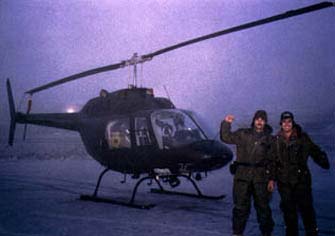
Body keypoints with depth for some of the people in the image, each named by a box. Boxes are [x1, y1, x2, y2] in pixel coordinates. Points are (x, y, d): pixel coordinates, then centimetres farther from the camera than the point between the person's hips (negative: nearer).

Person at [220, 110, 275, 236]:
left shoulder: (270, 139, 8)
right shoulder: (243, 134, 8)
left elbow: (273, 161, 5)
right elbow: (226, 137, 1)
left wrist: (272, 179, -1)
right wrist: (226, 124, -13)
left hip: (261, 178, 0)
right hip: (242, 176, 0)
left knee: (263, 207, 7)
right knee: (240, 206, 4)